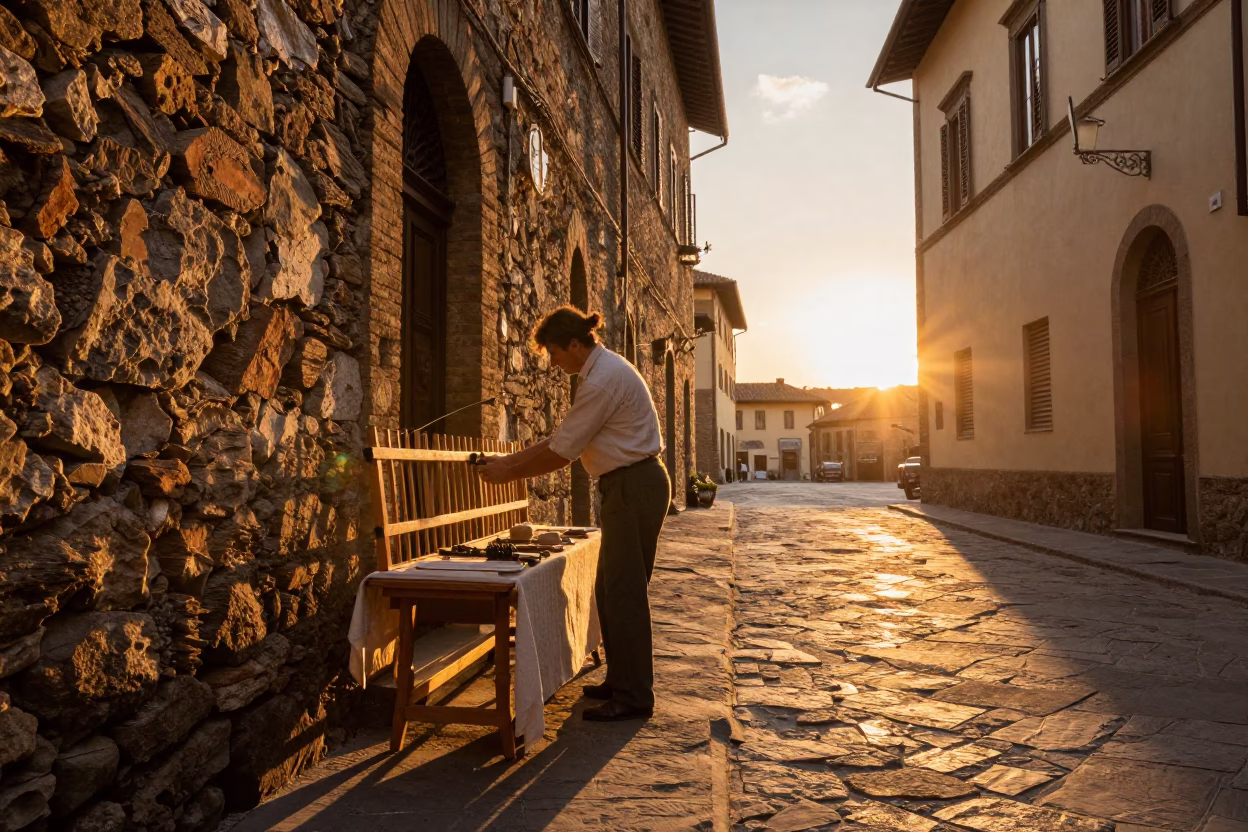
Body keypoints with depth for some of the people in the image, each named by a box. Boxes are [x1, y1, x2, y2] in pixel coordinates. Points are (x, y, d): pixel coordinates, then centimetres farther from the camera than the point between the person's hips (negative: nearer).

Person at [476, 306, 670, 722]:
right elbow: (562, 439, 16)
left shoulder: (602, 380, -20)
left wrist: (508, 473, -8)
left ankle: (634, 696, 7)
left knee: (624, 592, -3)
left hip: (635, 488, -10)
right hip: (629, 487, 10)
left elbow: (561, 452, -18)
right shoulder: (601, 370, 13)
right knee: (609, 589, 15)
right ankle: (620, 681, 27)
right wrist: (511, 459, 11)